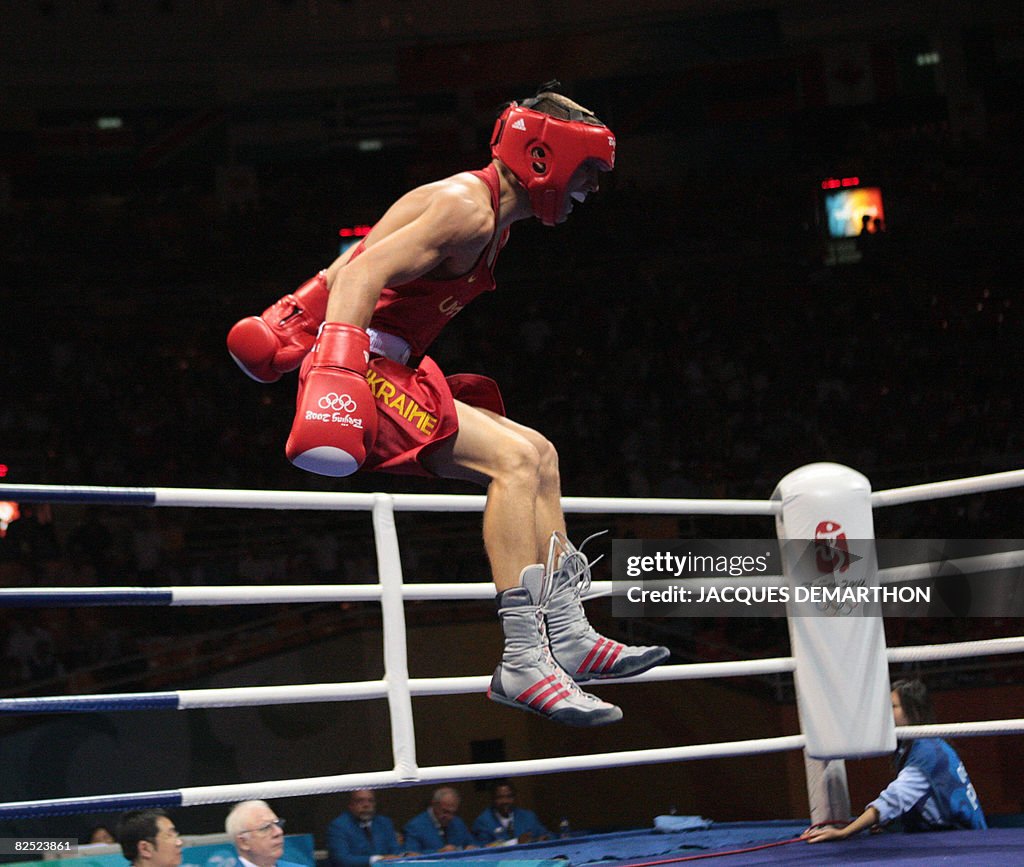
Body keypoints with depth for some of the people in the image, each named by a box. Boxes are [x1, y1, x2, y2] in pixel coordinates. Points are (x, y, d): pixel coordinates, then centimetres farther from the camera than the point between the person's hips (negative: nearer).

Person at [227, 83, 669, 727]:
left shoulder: (491, 219, 18)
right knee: (514, 457, -21)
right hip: (362, 370, -11)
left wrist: (299, 315, 30)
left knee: (539, 455, 8)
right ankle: (523, 660, -25)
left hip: (391, 372, 11)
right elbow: (363, 274, -27)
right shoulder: (466, 209, -14)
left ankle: (567, 636, 4)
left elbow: (357, 257, 25)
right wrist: (336, 373, -39)